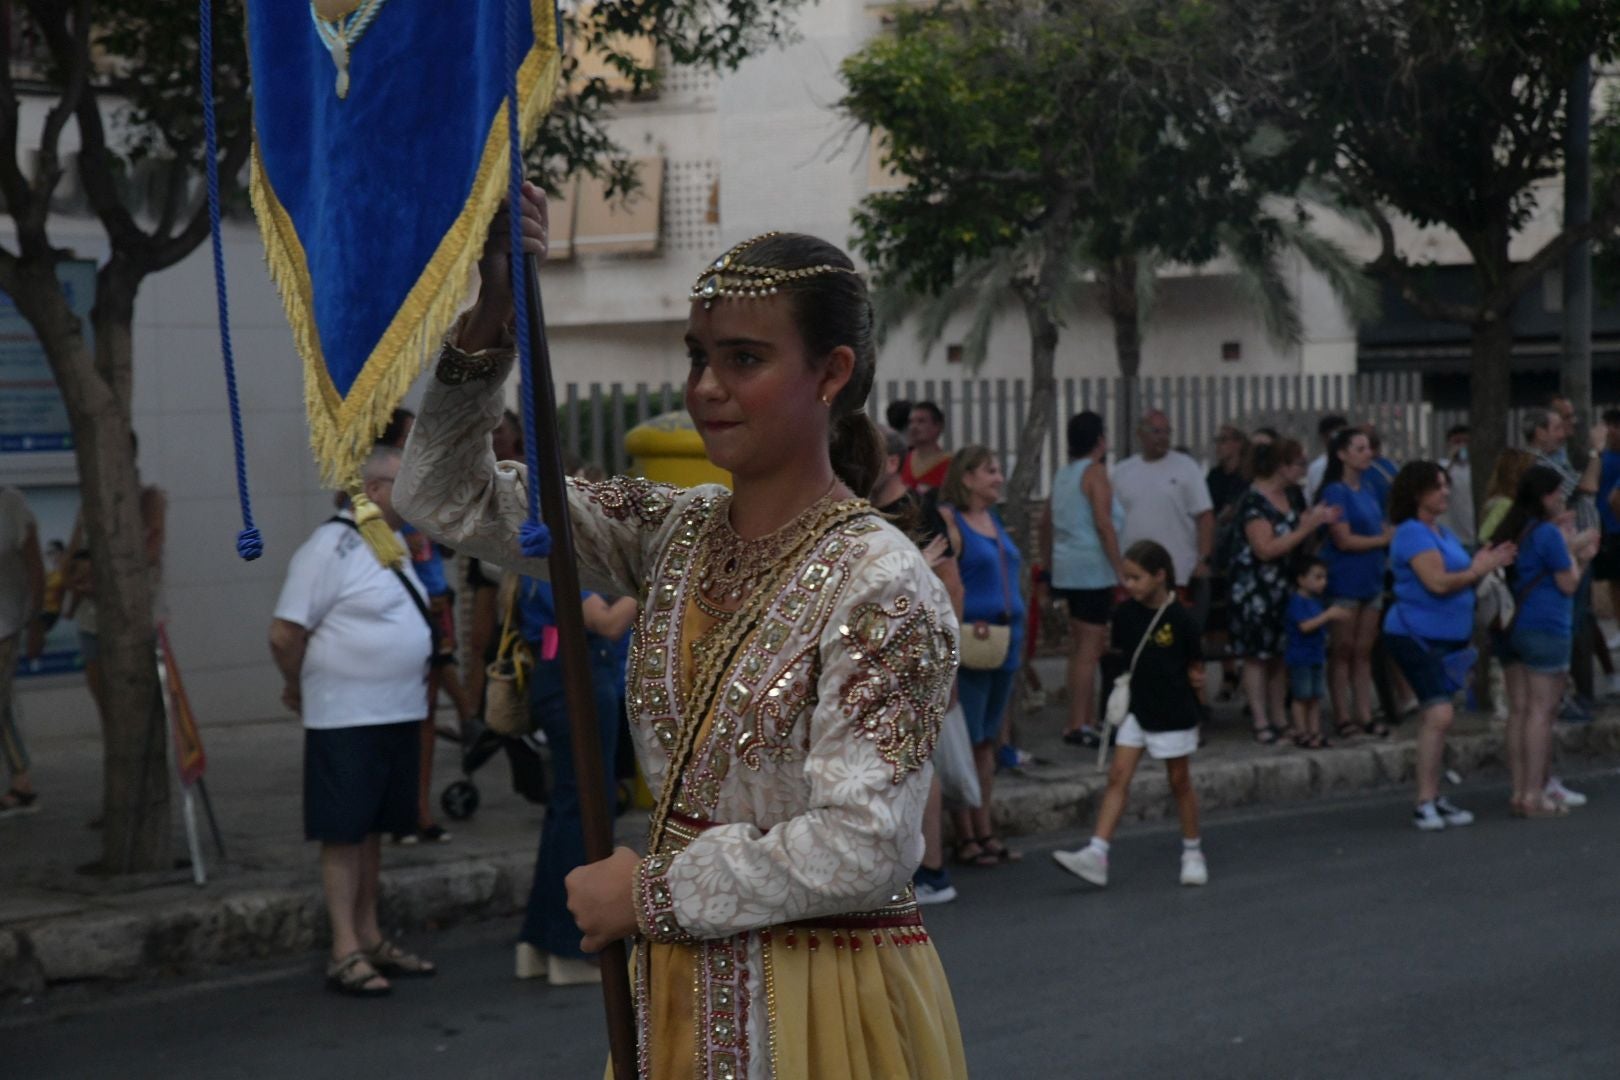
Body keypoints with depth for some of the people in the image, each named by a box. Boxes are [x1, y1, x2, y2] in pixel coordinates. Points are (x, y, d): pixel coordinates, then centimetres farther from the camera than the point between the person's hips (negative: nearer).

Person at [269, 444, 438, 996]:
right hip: (346, 718, -8)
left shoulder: (392, 543, 12)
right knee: (343, 834, -3)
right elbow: (285, 633, -16)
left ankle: (370, 939, 24)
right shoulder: (330, 548, -15)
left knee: (373, 830, 15)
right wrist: (299, 689, -2)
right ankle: (345, 954, 1)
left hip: (398, 715, 8)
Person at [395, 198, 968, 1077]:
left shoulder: (882, 589, -17)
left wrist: (654, 893, -13)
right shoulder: (674, 535, 2)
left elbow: (861, 851, -23)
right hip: (678, 987, 6)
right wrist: (485, 315, -13)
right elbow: (449, 500, 1)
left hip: (822, 999, -6)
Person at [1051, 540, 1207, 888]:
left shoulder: (1179, 619, -13)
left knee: (1180, 781, 9)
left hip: (1174, 712, -4)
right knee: (1118, 776, -4)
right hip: (1135, 708, 4)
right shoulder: (1125, 614, 0)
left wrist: (1195, 680, -13)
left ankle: (1192, 852, 25)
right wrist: (1122, 683, 4)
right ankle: (1097, 854, -10)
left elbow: (1194, 664, -1)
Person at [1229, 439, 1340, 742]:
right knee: (1257, 656, -3)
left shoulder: (1286, 497, 11)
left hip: (1284, 587, 8)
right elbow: (1265, 548, -21)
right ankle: (1261, 723, -2)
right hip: (1257, 589, -8)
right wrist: (1306, 528, -18)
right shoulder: (1254, 501, -15)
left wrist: (1317, 521, 7)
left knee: (1281, 656, 9)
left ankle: (1280, 719, 15)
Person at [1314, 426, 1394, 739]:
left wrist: (1393, 534, -3)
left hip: (1370, 580, 7)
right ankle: (1342, 716, 4)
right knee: (1343, 651, 0)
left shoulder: (1368, 491, 13)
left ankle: (1364, 715, 12)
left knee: (1363, 652, 9)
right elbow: (1344, 540, -16)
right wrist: (1385, 539, -11)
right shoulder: (1335, 492, -10)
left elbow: (1381, 529, 18)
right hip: (1344, 581, -7)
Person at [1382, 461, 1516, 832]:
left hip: (1445, 638, 9)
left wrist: (1485, 565, -1)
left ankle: (1436, 799, 17)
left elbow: (1460, 580, 16)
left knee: (1436, 718, 11)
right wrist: (1478, 570, -9)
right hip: (1416, 635, -9)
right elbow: (1437, 582, -22)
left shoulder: (1444, 533, 17)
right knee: (1439, 714, -18)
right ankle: (1425, 804, -15)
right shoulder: (1412, 534, -13)